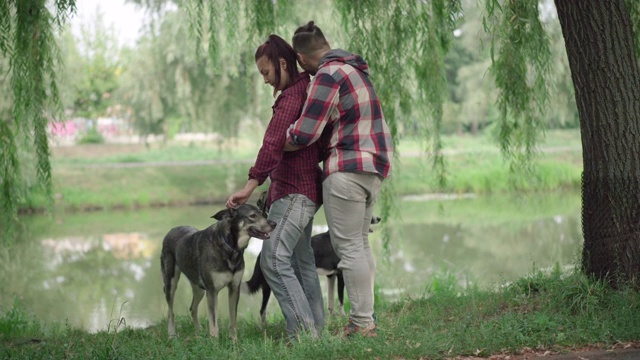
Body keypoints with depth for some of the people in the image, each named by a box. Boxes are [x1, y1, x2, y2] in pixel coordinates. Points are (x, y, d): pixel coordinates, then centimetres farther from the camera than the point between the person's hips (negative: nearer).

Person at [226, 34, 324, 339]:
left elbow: (273, 142, -26)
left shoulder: (293, 95, -14)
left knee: (274, 259, -15)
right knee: (301, 261, 13)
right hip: (304, 189, 11)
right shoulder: (305, 91, 17)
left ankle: (303, 331, -18)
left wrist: (252, 184, -32)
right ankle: (316, 329, 16)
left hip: (295, 190, -11)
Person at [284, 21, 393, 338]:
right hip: (374, 167, 10)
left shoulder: (328, 75, -13)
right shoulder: (354, 69, 17)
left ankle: (362, 324, -4)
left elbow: (304, 134, -16)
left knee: (349, 247, -5)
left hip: (347, 169, -10)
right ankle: (364, 318, 16)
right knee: (359, 244, 14)